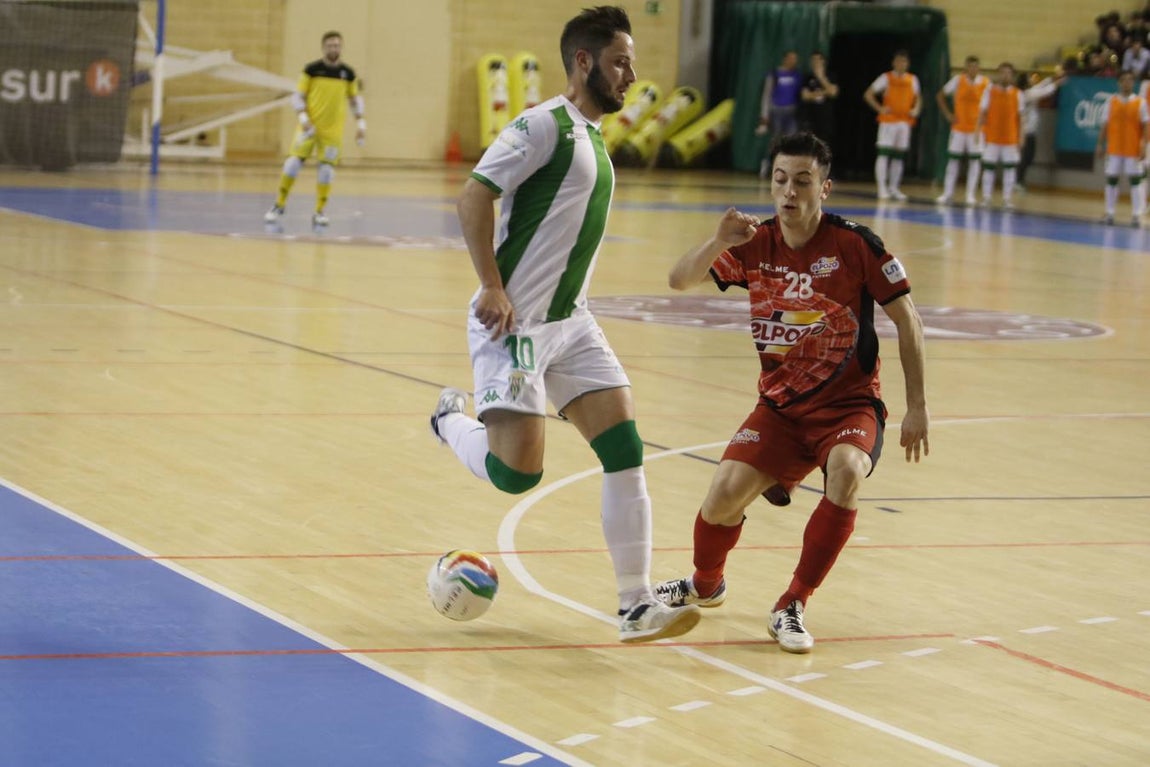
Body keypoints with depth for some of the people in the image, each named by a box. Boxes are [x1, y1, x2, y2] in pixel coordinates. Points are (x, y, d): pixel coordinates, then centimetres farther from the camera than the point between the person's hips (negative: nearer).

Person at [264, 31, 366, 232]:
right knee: (294, 161, -9)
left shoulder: (348, 73, 3)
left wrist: (360, 121, 4)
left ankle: (319, 213, 8)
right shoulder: (312, 69, -4)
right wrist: (303, 116, -17)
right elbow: (297, 96, -2)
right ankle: (279, 206, 5)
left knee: (327, 168, -3)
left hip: (333, 130, 2)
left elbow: (355, 99, 15)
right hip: (310, 125, -2)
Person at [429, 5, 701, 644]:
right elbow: (473, 199, -18)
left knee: (624, 450, -4)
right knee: (516, 473, -13)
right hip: (515, 322, -8)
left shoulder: (592, 137, 17)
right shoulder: (544, 125, -11)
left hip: (570, 322, 8)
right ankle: (452, 420, 20)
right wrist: (492, 289, -22)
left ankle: (636, 606, -2)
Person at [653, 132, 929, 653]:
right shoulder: (754, 246, -3)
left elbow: (907, 319, -6)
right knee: (725, 493, -15)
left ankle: (792, 606, -19)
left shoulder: (854, 244, -13)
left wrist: (916, 407, -9)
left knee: (846, 472, -34)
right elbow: (680, 281, -7)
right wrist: (717, 242, -28)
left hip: (849, 403, -3)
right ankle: (706, 585, 20)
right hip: (780, 406, 3)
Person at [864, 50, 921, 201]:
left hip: (905, 121, 4)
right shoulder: (886, 78, -2)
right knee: (884, 153, -9)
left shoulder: (912, 80, 10)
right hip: (888, 121, -4)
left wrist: (916, 110, 3)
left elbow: (918, 98, 22)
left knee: (899, 155, 8)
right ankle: (882, 188, -10)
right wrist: (880, 108, -12)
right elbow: (868, 94, -2)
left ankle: (894, 187, 16)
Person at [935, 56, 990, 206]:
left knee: (974, 160, 1)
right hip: (959, 126, 1)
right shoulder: (958, 80, -2)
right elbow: (940, 95, 7)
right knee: (954, 159, 3)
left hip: (977, 128, -1)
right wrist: (948, 114, 0)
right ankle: (948, 193, 8)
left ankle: (970, 195, 6)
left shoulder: (985, 83, -5)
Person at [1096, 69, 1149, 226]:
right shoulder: (1111, 101, 5)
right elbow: (1104, 124, 7)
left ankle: (1137, 215, 0)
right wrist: (1101, 144, 3)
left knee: (1136, 180, -2)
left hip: (1133, 149, -2)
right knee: (1111, 179, 5)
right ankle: (1110, 213, 14)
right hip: (1114, 148, 2)